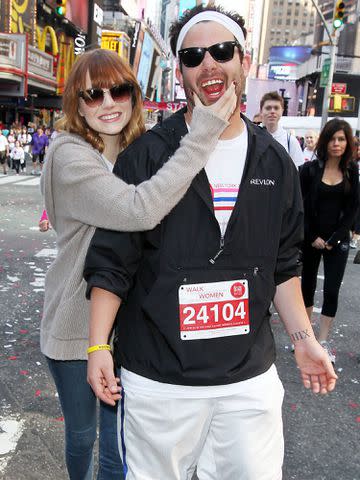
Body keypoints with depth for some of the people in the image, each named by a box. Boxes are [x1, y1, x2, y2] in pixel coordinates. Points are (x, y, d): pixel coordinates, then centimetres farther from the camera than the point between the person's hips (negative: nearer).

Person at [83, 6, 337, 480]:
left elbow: (283, 266, 11)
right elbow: (111, 260, -5)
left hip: (251, 376, 3)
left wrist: (304, 338, 6)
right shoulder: (146, 155, -7)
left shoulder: (275, 162, 4)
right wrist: (98, 345, -9)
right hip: (158, 379, -2)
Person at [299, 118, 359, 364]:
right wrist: (313, 237, -9)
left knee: (332, 290, -2)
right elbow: (301, 206, -3)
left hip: (338, 240, 1)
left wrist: (333, 239, -6)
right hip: (310, 239, -1)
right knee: (308, 284, 11)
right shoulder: (310, 169, -4)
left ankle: (324, 341, 7)